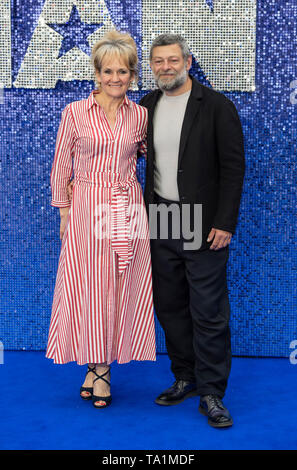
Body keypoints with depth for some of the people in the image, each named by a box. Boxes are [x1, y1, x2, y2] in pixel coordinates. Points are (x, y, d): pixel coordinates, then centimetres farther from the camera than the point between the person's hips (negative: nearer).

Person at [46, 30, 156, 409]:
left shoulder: (140, 115, 5)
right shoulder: (75, 112, -1)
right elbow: (61, 166, 3)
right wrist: (64, 213, 1)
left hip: (128, 209, 2)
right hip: (87, 209, -2)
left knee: (120, 288, 4)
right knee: (88, 288, 1)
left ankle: (101, 368, 18)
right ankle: (95, 365, 18)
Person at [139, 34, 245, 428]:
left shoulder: (217, 106, -6)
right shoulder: (146, 106, 9)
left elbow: (234, 167, -8)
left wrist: (224, 223, -13)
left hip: (203, 224, -5)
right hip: (160, 225, 5)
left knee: (209, 312, -2)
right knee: (170, 306, 12)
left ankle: (211, 393, 9)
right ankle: (185, 378, 28)